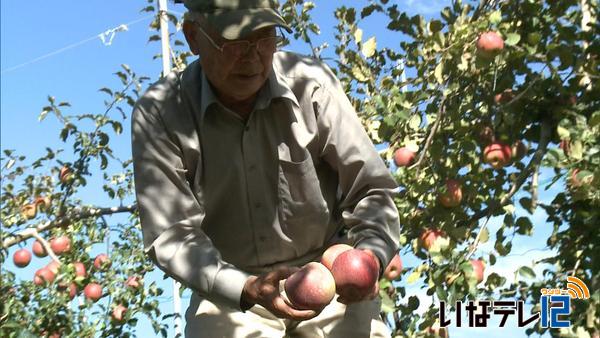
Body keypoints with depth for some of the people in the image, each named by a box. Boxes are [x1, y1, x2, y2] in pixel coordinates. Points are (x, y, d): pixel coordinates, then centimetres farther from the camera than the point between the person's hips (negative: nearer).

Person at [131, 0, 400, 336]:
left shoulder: (312, 84, -10)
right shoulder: (159, 114, -12)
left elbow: (370, 189, -5)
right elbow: (170, 234, -14)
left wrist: (370, 258, -24)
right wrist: (248, 289, -29)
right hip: (230, 285, 0)